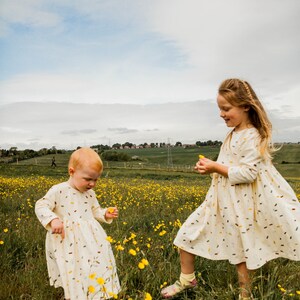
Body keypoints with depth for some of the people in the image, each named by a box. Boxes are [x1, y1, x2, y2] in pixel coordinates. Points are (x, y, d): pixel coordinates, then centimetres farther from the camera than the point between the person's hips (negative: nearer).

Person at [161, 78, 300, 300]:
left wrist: (216, 167, -22)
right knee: (187, 234, 7)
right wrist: (211, 167, 5)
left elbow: (248, 173, -23)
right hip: (221, 200, 8)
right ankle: (187, 279, 26)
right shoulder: (233, 134, 10)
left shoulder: (251, 136, -17)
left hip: (239, 203, -8)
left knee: (239, 250, 9)